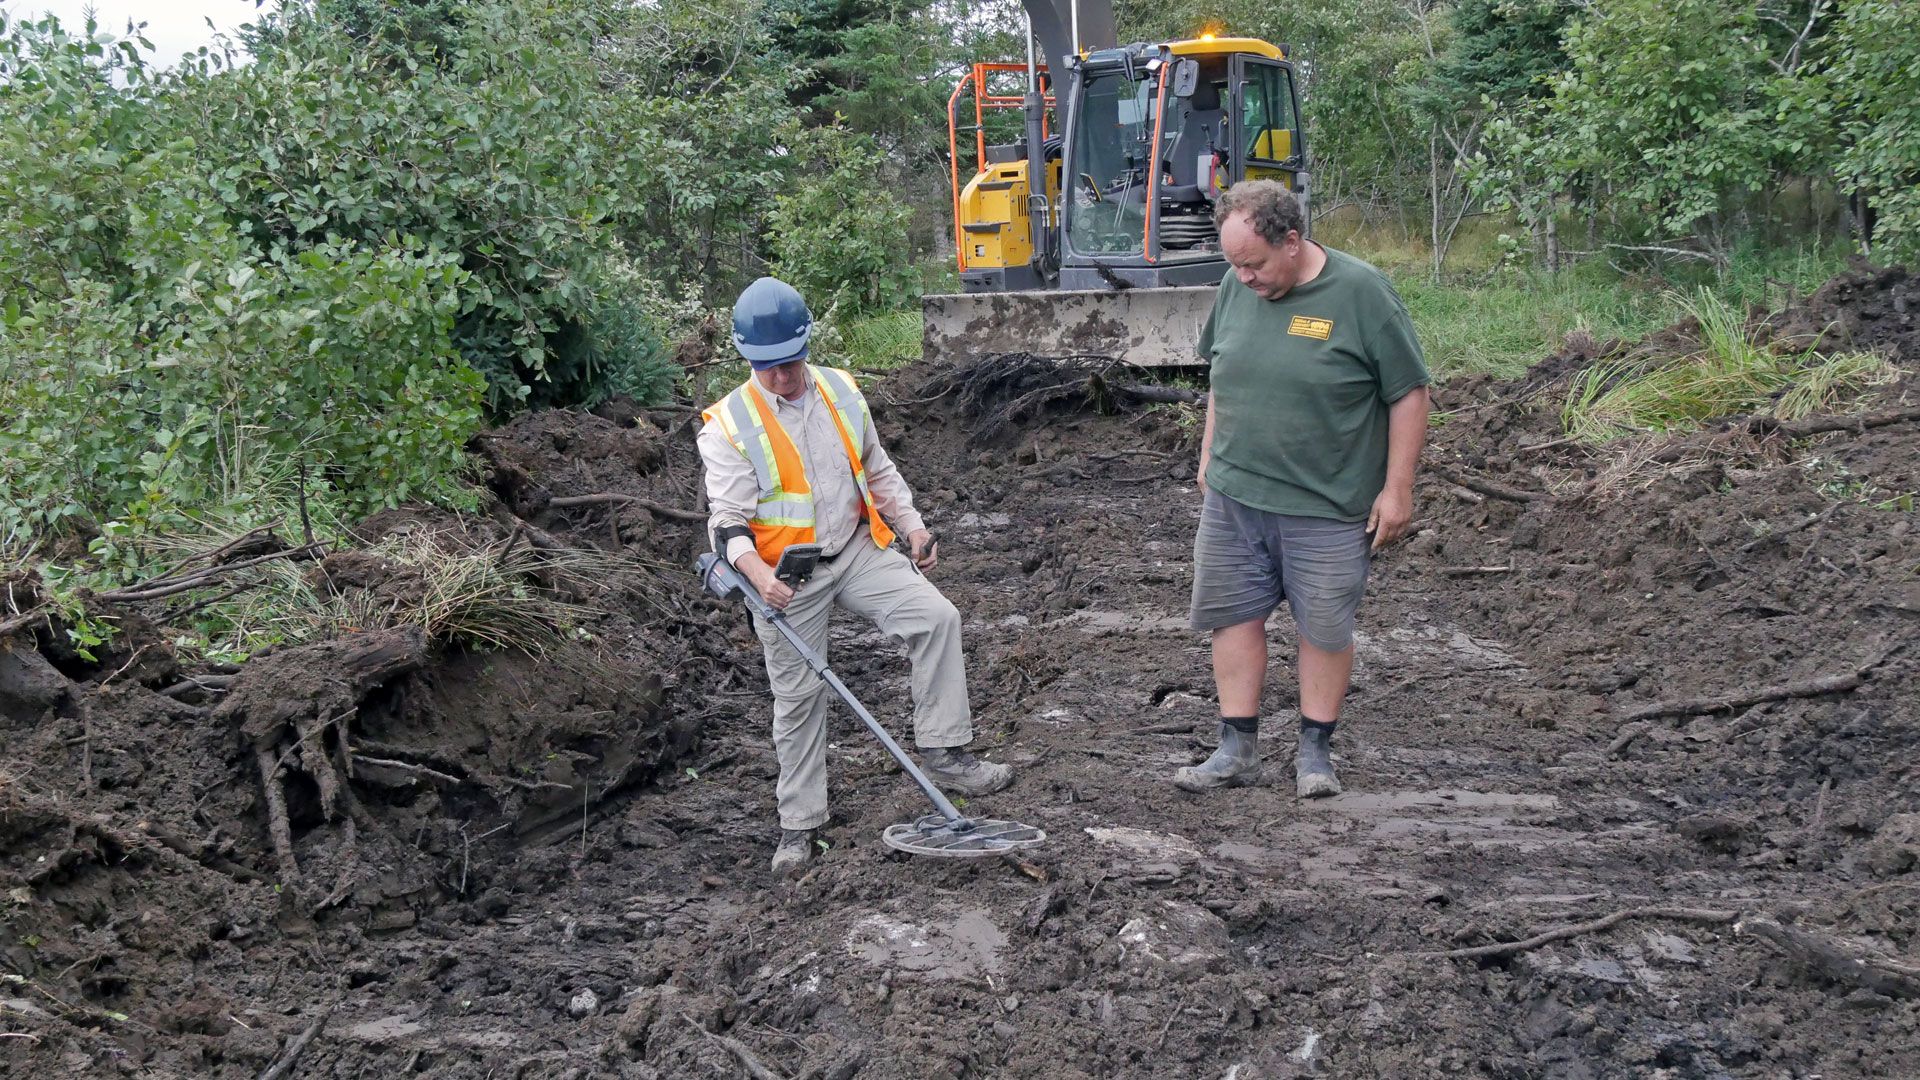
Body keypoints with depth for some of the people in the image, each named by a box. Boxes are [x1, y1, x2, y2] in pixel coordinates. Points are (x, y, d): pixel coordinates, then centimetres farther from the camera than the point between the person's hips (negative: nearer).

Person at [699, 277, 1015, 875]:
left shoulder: (841, 392, 4)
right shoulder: (729, 425, -10)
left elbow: (878, 471, 17)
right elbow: (729, 519, -15)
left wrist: (912, 526, 4)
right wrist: (760, 575, -33)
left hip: (857, 551, 4)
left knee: (937, 617, -15)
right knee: (799, 696, 3)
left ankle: (943, 753, -7)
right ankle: (799, 823, 18)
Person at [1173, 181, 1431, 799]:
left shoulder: (1360, 292, -13)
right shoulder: (1237, 288, 2)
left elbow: (1409, 394, -8)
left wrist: (1397, 489, -9)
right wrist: (1210, 455, 16)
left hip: (1327, 505, -4)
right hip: (1232, 494, 5)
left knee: (1325, 626, 6)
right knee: (1232, 615, 7)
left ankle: (1315, 752, 20)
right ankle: (1238, 750, 17)